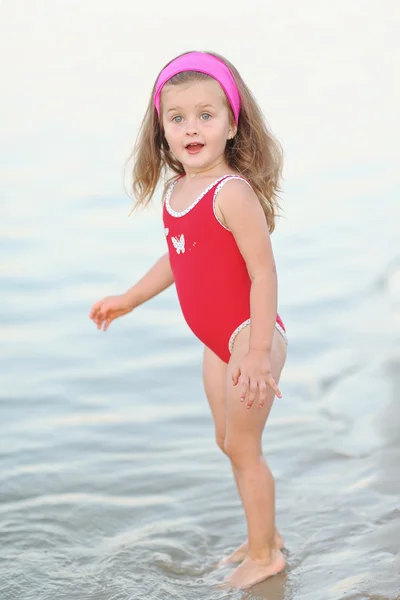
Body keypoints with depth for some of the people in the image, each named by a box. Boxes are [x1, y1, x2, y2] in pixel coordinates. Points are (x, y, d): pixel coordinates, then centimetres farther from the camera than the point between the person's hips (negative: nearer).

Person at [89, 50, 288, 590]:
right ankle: (264, 537, 37)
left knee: (243, 445, 4)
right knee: (231, 442, 19)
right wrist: (130, 299, 26)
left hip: (251, 337, -8)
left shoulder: (232, 193, -24)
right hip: (217, 342, 8)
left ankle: (264, 554, 22)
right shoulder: (177, 190, 2)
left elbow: (263, 272, -25)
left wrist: (257, 354, -28)